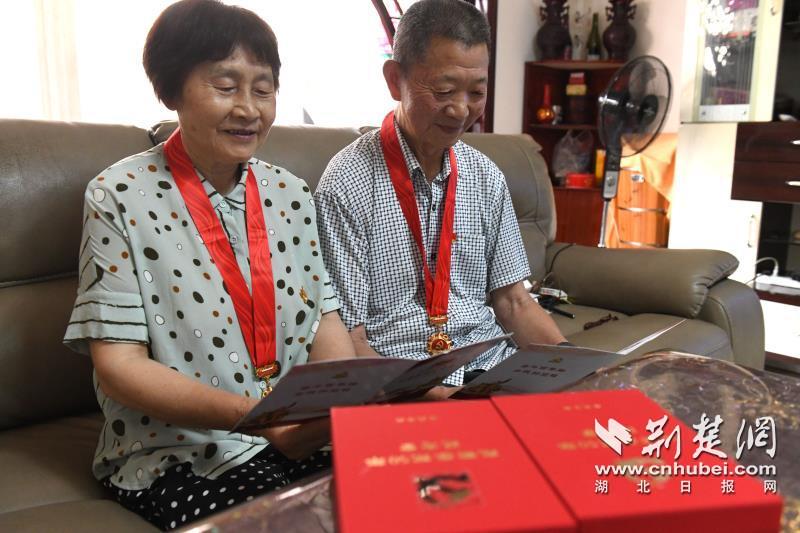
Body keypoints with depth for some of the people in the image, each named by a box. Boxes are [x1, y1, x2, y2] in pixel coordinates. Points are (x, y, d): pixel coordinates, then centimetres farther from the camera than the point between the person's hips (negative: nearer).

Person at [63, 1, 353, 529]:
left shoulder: (291, 194, 7)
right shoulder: (121, 197, -7)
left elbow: (326, 325, 7)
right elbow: (119, 365, -11)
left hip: (304, 440, 5)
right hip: (174, 455, -4)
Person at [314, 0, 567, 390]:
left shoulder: (486, 178, 5)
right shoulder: (347, 185, -12)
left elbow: (513, 303, 10)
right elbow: (347, 342, -11)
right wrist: (436, 400, -24)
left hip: (492, 363, 5)